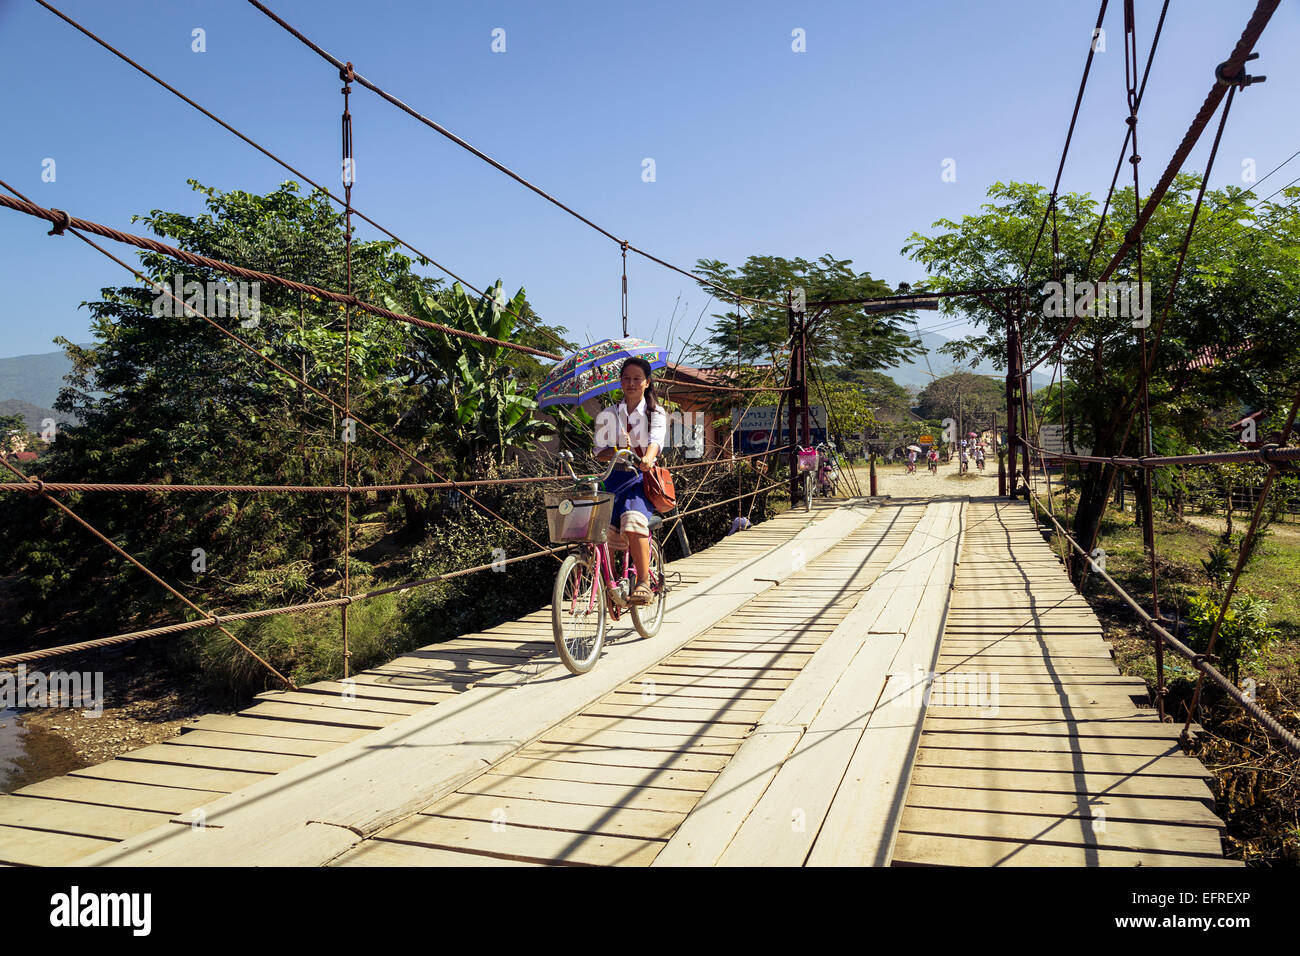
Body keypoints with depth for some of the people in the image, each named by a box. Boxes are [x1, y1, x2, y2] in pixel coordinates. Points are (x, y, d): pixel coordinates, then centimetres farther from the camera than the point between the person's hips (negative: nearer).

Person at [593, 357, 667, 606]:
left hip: (642, 477, -3)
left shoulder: (656, 413, 4)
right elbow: (600, 453, 4)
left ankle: (643, 584, -25)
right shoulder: (608, 415, 10)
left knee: (633, 523, -31)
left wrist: (648, 457, -39)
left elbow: (656, 441, -17)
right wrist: (619, 450, -18)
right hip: (615, 478, 3)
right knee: (605, 532, -12)